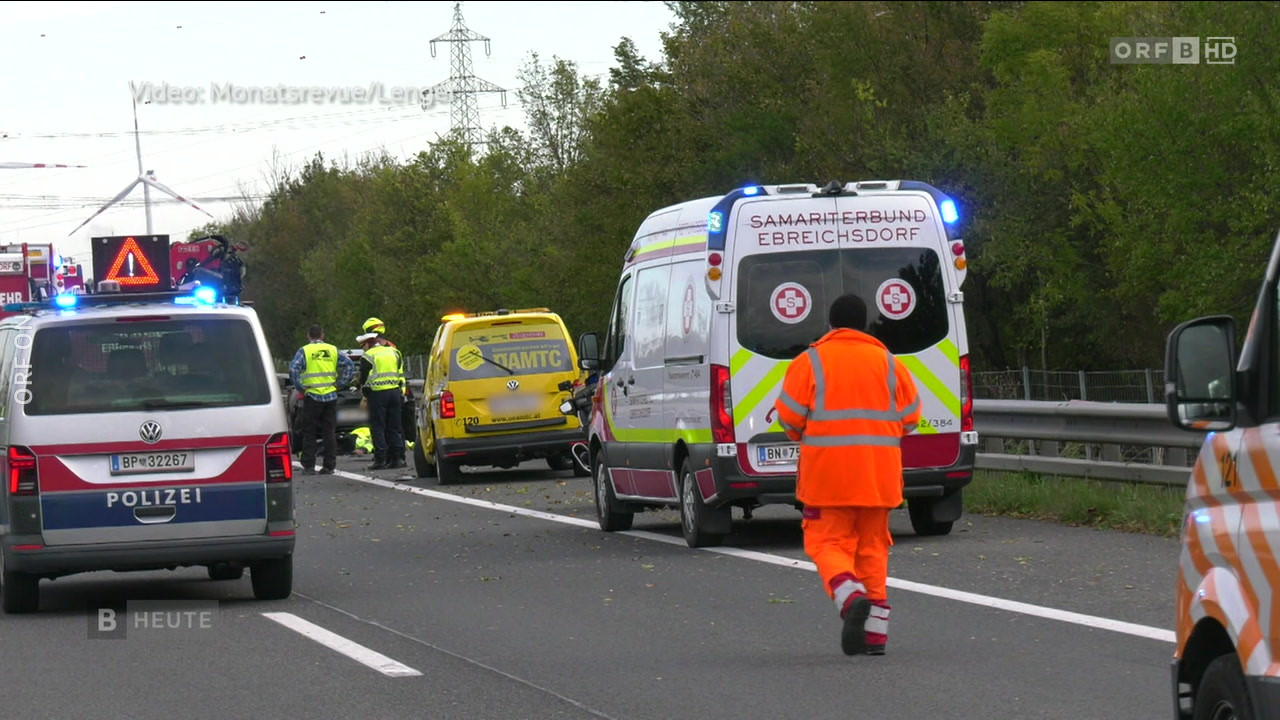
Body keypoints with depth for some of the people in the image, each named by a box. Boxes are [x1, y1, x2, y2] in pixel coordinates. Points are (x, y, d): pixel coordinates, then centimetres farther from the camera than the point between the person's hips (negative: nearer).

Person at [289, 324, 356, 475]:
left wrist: (300, 387, -7)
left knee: (309, 433, 3)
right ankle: (329, 466, 6)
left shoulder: (304, 351, -2)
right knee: (329, 433, 7)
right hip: (330, 397, 3)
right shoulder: (333, 350, 8)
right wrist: (340, 383, 3)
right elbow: (349, 365, 2)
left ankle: (309, 466, 1)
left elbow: (293, 369, -15)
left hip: (312, 396, -3)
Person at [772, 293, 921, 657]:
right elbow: (909, 418, 8)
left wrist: (804, 435, 17)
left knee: (828, 542, 2)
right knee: (872, 546, 12)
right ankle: (875, 630, 8)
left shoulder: (810, 362, -2)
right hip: (878, 474, 3)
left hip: (828, 473, -3)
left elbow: (789, 417, -5)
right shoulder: (889, 363, 8)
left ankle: (851, 597, -27)